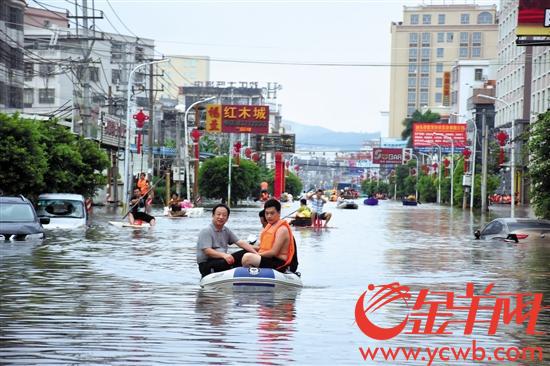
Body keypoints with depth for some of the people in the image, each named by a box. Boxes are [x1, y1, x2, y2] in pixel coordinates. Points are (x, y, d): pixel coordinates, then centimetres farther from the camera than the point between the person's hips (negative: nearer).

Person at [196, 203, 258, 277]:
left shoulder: (226, 231, 15)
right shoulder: (206, 231, -9)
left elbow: (240, 243, 6)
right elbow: (207, 251, -21)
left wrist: (255, 252, -10)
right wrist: (223, 255, -37)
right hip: (206, 264, -8)